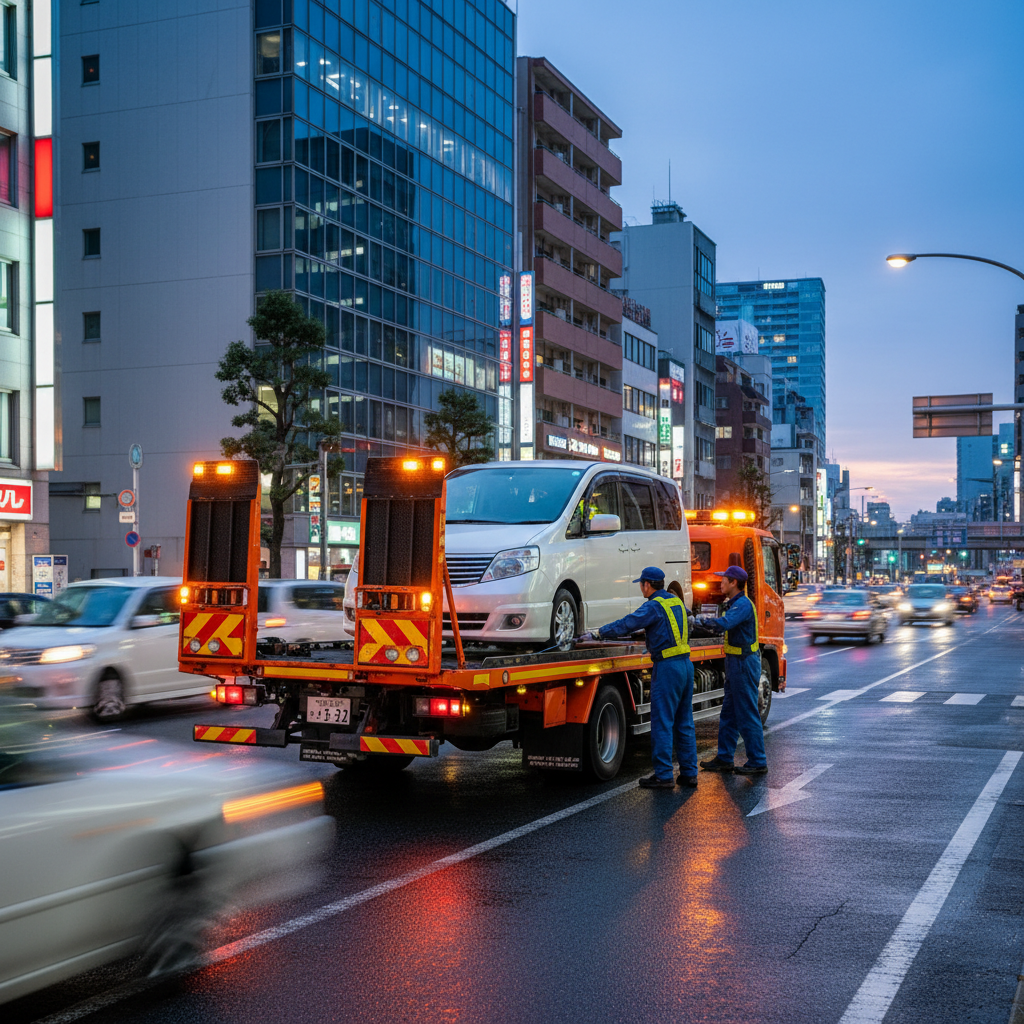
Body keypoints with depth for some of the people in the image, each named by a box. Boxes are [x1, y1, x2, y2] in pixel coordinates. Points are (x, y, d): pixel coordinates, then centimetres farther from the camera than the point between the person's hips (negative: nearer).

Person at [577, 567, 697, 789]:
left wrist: (597, 633, -7)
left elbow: (627, 624, -15)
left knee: (662, 723, -4)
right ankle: (689, 773, 13)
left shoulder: (654, 606, -11)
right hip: (686, 664, 9)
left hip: (667, 667, -8)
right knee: (684, 723, 12)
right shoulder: (676, 601, 15)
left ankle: (663, 775, -3)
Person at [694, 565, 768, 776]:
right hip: (735, 663, 11)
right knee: (728, 713, 14)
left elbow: (724, 624, -33)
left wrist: (703, 620, -19)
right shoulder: (734, 603, 15)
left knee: (747, 715, -4)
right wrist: (708, 619, 7)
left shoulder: (743, 604, -19)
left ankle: (758, 762, 2)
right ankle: (724, 759, 20)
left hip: (744, 664, -11)